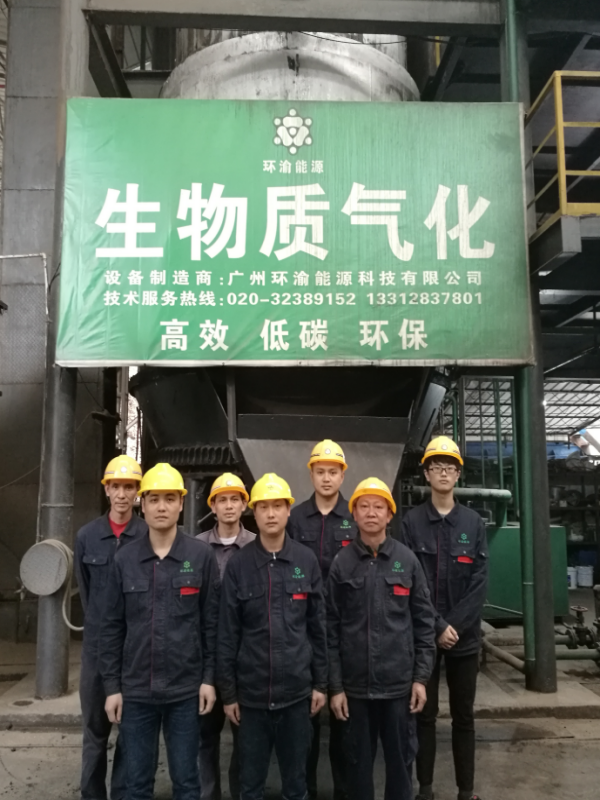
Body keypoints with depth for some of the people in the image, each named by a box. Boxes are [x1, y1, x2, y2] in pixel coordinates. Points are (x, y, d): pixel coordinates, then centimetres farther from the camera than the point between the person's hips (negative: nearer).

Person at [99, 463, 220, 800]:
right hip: (135, 689, 2)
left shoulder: (202, 556, -5)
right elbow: (112, 627, 4)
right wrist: (112, 685, 1)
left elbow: (212, 623, -3)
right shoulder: (125, 559, 0)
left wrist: (209, 678, -5)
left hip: (185, 689, -2)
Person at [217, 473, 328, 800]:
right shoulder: (238, 565, -4)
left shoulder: (307, 561, -1)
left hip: (296, 690, 1)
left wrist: (320, 683, 3)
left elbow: (318, 627, 4)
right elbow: (227, 634, -2)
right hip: (251, 692, 0)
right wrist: (227, 691, -2)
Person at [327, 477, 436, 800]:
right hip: (355, 685, 0)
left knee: (401, 760, 11)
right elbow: (331, 630, -2)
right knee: (359, 761, 12)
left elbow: (424, 622, 2)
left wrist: (421, 677, -2)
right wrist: (335, 686, -4)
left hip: (400, 683, 0)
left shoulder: (407, 560, 0)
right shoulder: (341, 564, -2)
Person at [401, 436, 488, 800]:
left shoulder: (474, 522, 3)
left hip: (465, 635, 2)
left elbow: (480, 582, -3)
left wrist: (455, 625, -11)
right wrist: (438, 626, -12)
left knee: (463, 715, 12)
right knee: (425, 713, 8)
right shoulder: (412, 522, -3)